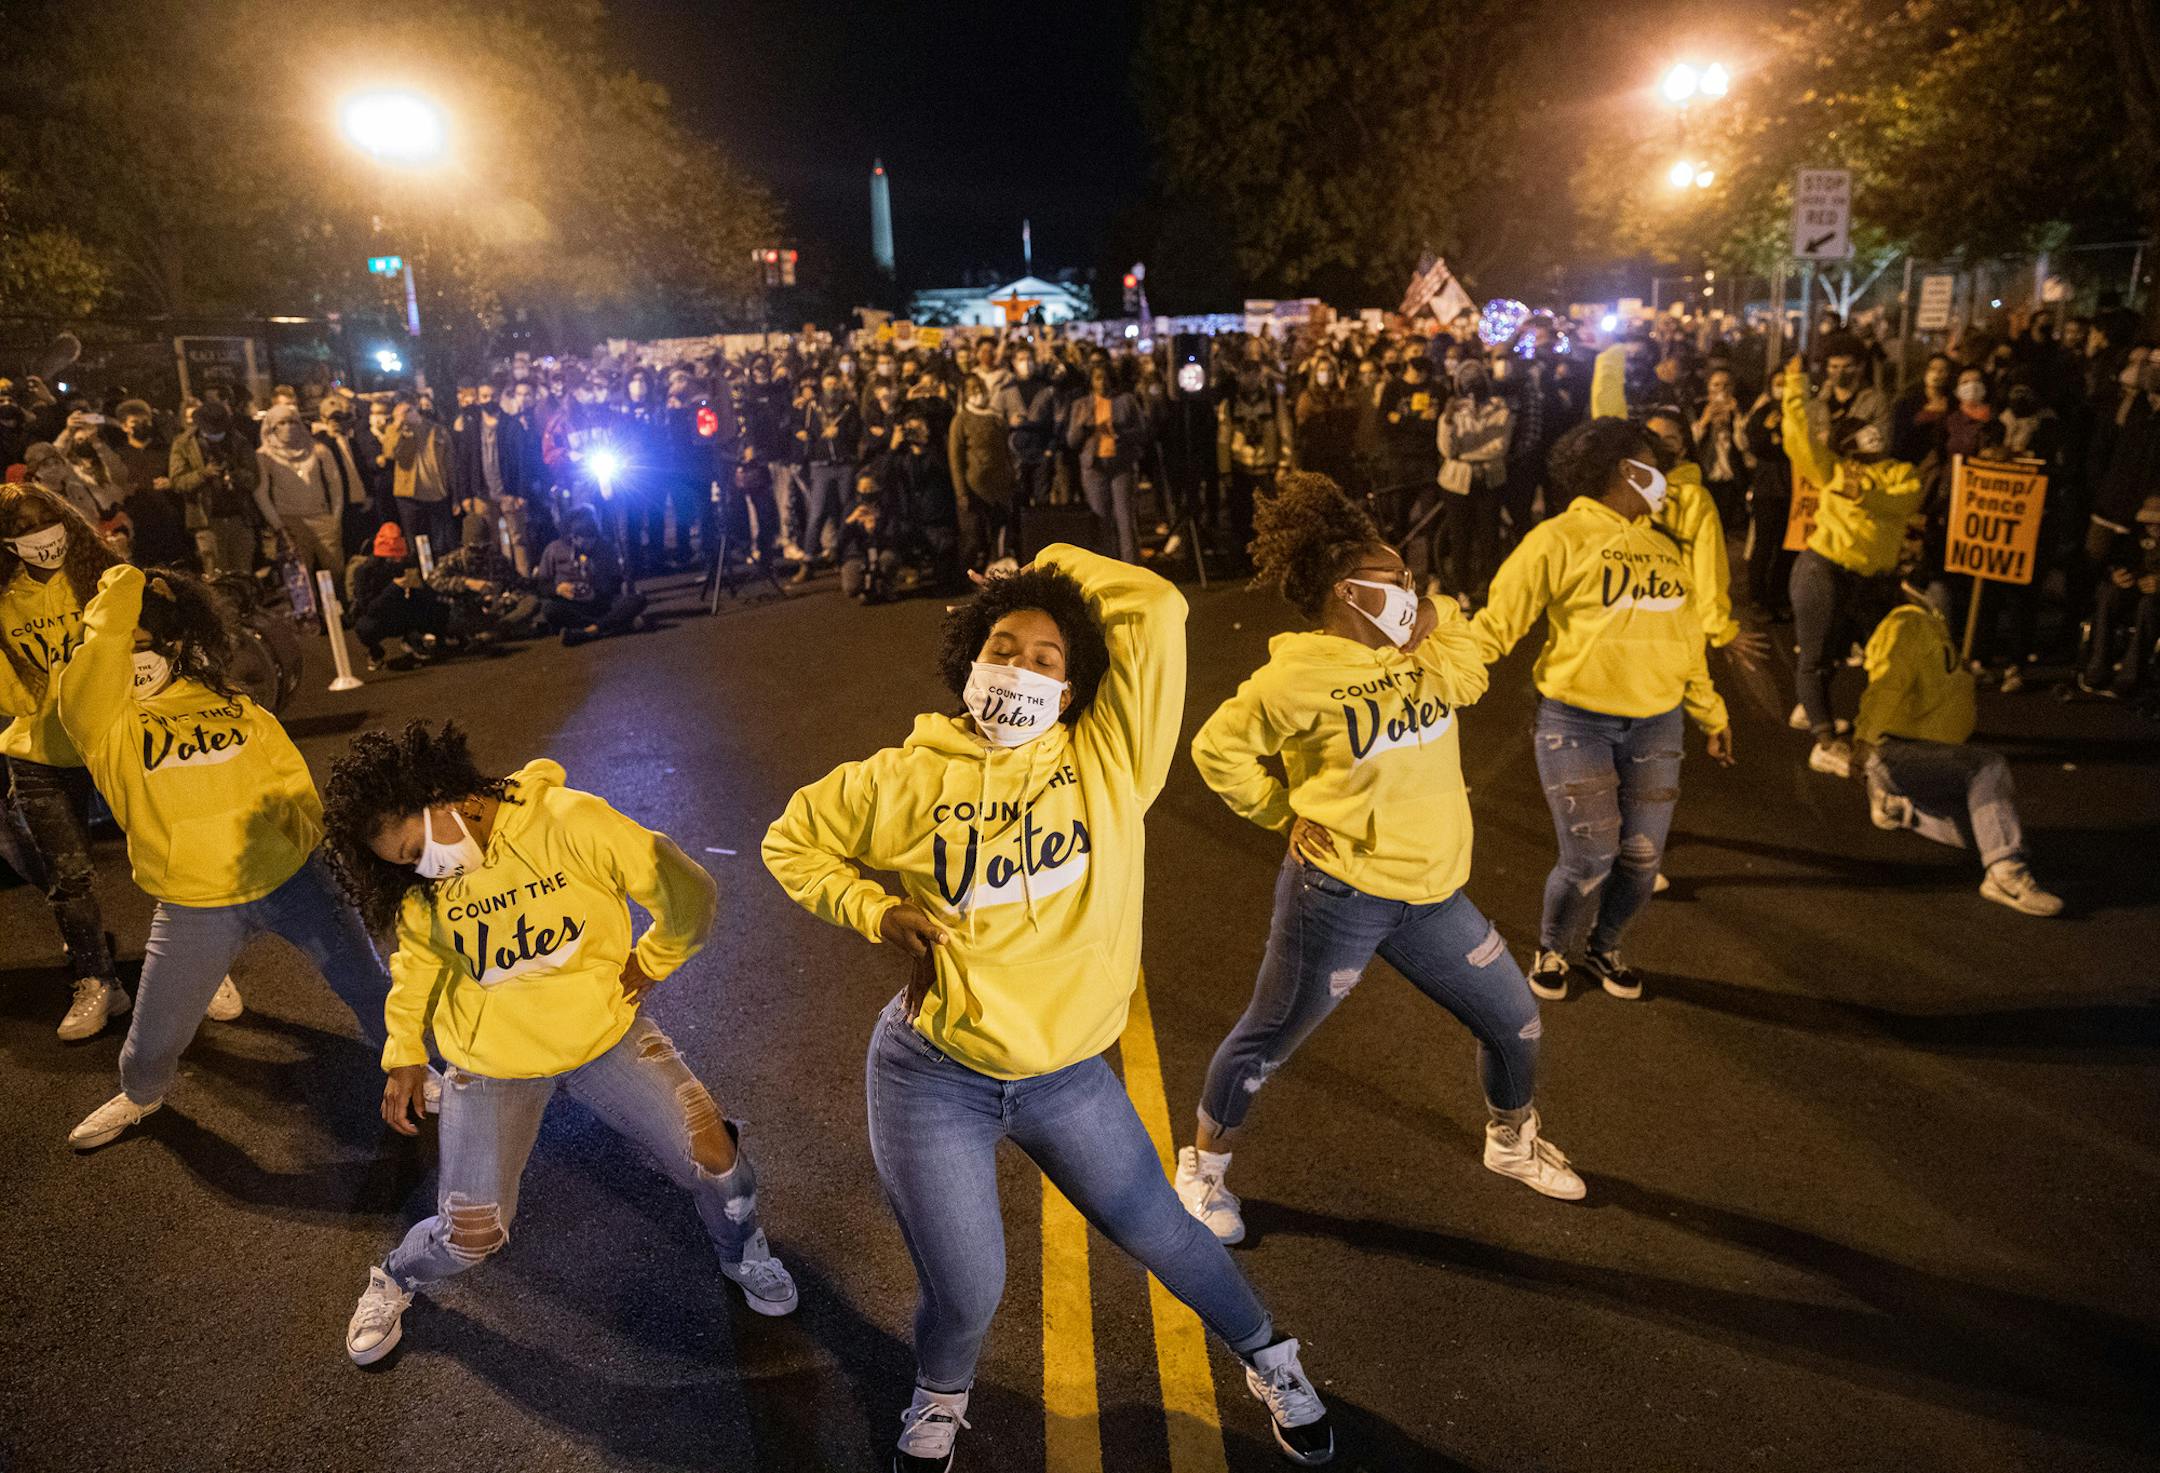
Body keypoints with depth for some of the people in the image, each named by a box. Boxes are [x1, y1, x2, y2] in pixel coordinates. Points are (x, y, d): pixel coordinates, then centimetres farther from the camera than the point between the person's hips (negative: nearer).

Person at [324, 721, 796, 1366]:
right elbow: (417, 959, 12)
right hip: (491, 1060, 1)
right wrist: (404, 1055, 14)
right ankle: (393, 1280, 38)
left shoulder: (567, 821, -24)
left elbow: (686, 891, -17)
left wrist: (648, 965, -4)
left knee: (713, 1154, -3)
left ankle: (742, 1254, 30)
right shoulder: (422, 888, -9)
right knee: (471, 1234, 2)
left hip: (604, 1032, -1)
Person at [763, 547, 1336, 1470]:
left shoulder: (1108, 761, -7)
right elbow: (792, 841, 8)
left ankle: (1270, 1361, 46)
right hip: (932, 1077, -1)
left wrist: (1052, 565, -1)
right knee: (965, 1292, 5)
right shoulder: (906, 782, -6)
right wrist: (877, 912, -6)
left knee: (1160, 1234, 16)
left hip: (1068, 1076, 1)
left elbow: (1157, 611, -15)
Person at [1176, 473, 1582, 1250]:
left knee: (1515, 1021, 17)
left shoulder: (1429, 645, 3)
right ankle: (1202, 1168, 32)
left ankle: (1512, 1141, 46)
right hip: (1339, 895, -6)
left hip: (1432, 891, 7)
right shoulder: (1299, 676, -15)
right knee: (1267, 1040, 9)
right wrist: (1289, 814, -6)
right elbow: (1218, 750, -6)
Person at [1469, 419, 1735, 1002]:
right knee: (1588, 861, -5)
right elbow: (1498, 620, -10)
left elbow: (1685, 640, 23)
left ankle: (1604, 948, 32)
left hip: (1655, 724, 6)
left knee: (1641, 858, 6)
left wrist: (1713, 715, 28)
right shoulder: (1560, 538, -6)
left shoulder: (1663, 546, 15)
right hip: (1576, 722, -6)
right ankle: (1551, 950, 23)